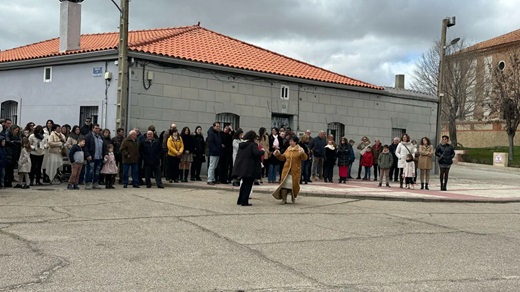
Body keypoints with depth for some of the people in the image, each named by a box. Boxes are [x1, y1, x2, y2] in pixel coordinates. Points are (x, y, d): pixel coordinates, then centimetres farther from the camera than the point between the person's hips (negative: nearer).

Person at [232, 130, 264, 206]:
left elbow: (238, 156, 14)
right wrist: (262, 151, -7)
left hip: (241, 167, 7)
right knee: (248, 184, 3)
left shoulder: (241, 144, 9)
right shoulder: (253, 144, -12)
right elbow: (257, 153, -26)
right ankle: (244, 201, -1)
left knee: (244, 184, 21)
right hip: (250, 169, -7)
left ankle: (240, 200, 24)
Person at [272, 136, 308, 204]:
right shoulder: (288, 149, 11)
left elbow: (304, 158, -16)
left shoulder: (299, 149, -3)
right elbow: (283, 158, 17)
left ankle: (293, 198, 26)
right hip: (287, 170, 3)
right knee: (284, 184, -4)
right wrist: (278, 155, 1)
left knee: (294, 184, 4)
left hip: (295, 171, -3)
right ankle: (284, 199, 0)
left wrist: (302, 153, -36)